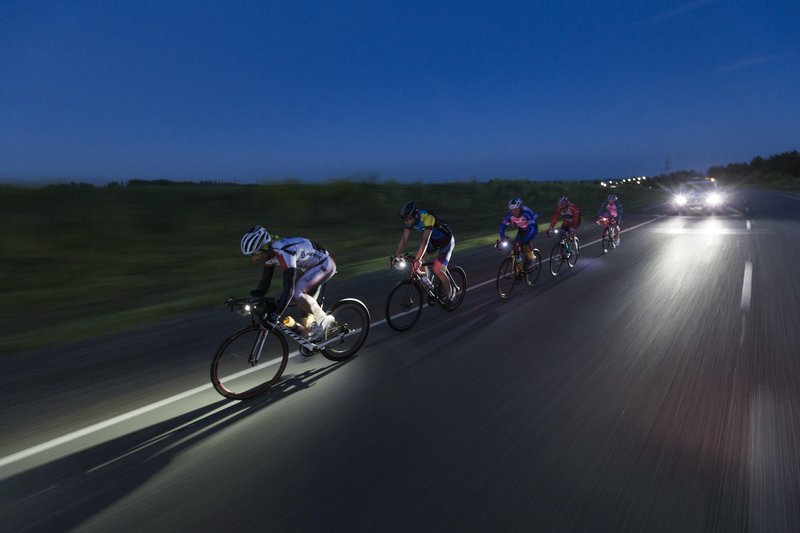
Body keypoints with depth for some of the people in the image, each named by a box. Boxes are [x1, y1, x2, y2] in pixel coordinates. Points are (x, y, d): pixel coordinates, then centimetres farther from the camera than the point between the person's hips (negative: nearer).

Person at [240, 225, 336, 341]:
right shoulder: (269, 253, -6)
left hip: (325, 264, -9)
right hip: (312, 265, 9)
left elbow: (289, 289, -38)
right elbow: (265, 282, 2)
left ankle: (323, 320, -4)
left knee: (296, 293, -20)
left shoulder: (284, 253, -34)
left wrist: (275, 314, -37)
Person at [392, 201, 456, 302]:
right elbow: (404, 238, -16)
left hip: (446, 240, -7)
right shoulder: (409, 220, -15)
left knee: (437, 270, -18)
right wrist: (395, 256, -24)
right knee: (416, 263, -11)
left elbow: (425, 240, -44)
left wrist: (418, 259, -52)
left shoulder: (427, 218, -36)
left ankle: (450, 291, 7)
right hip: (433, 240, 7)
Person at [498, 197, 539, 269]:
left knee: (527, 242, -26)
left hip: (531, 228, -4)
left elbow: (532, 227, -41)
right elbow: (503, 225, -20)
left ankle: (530, 258, -3)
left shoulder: (527, 213, -37)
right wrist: (503, 237, -34)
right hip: (521, 229, 4)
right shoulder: (510, 215, -25)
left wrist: (525, 239, -50)